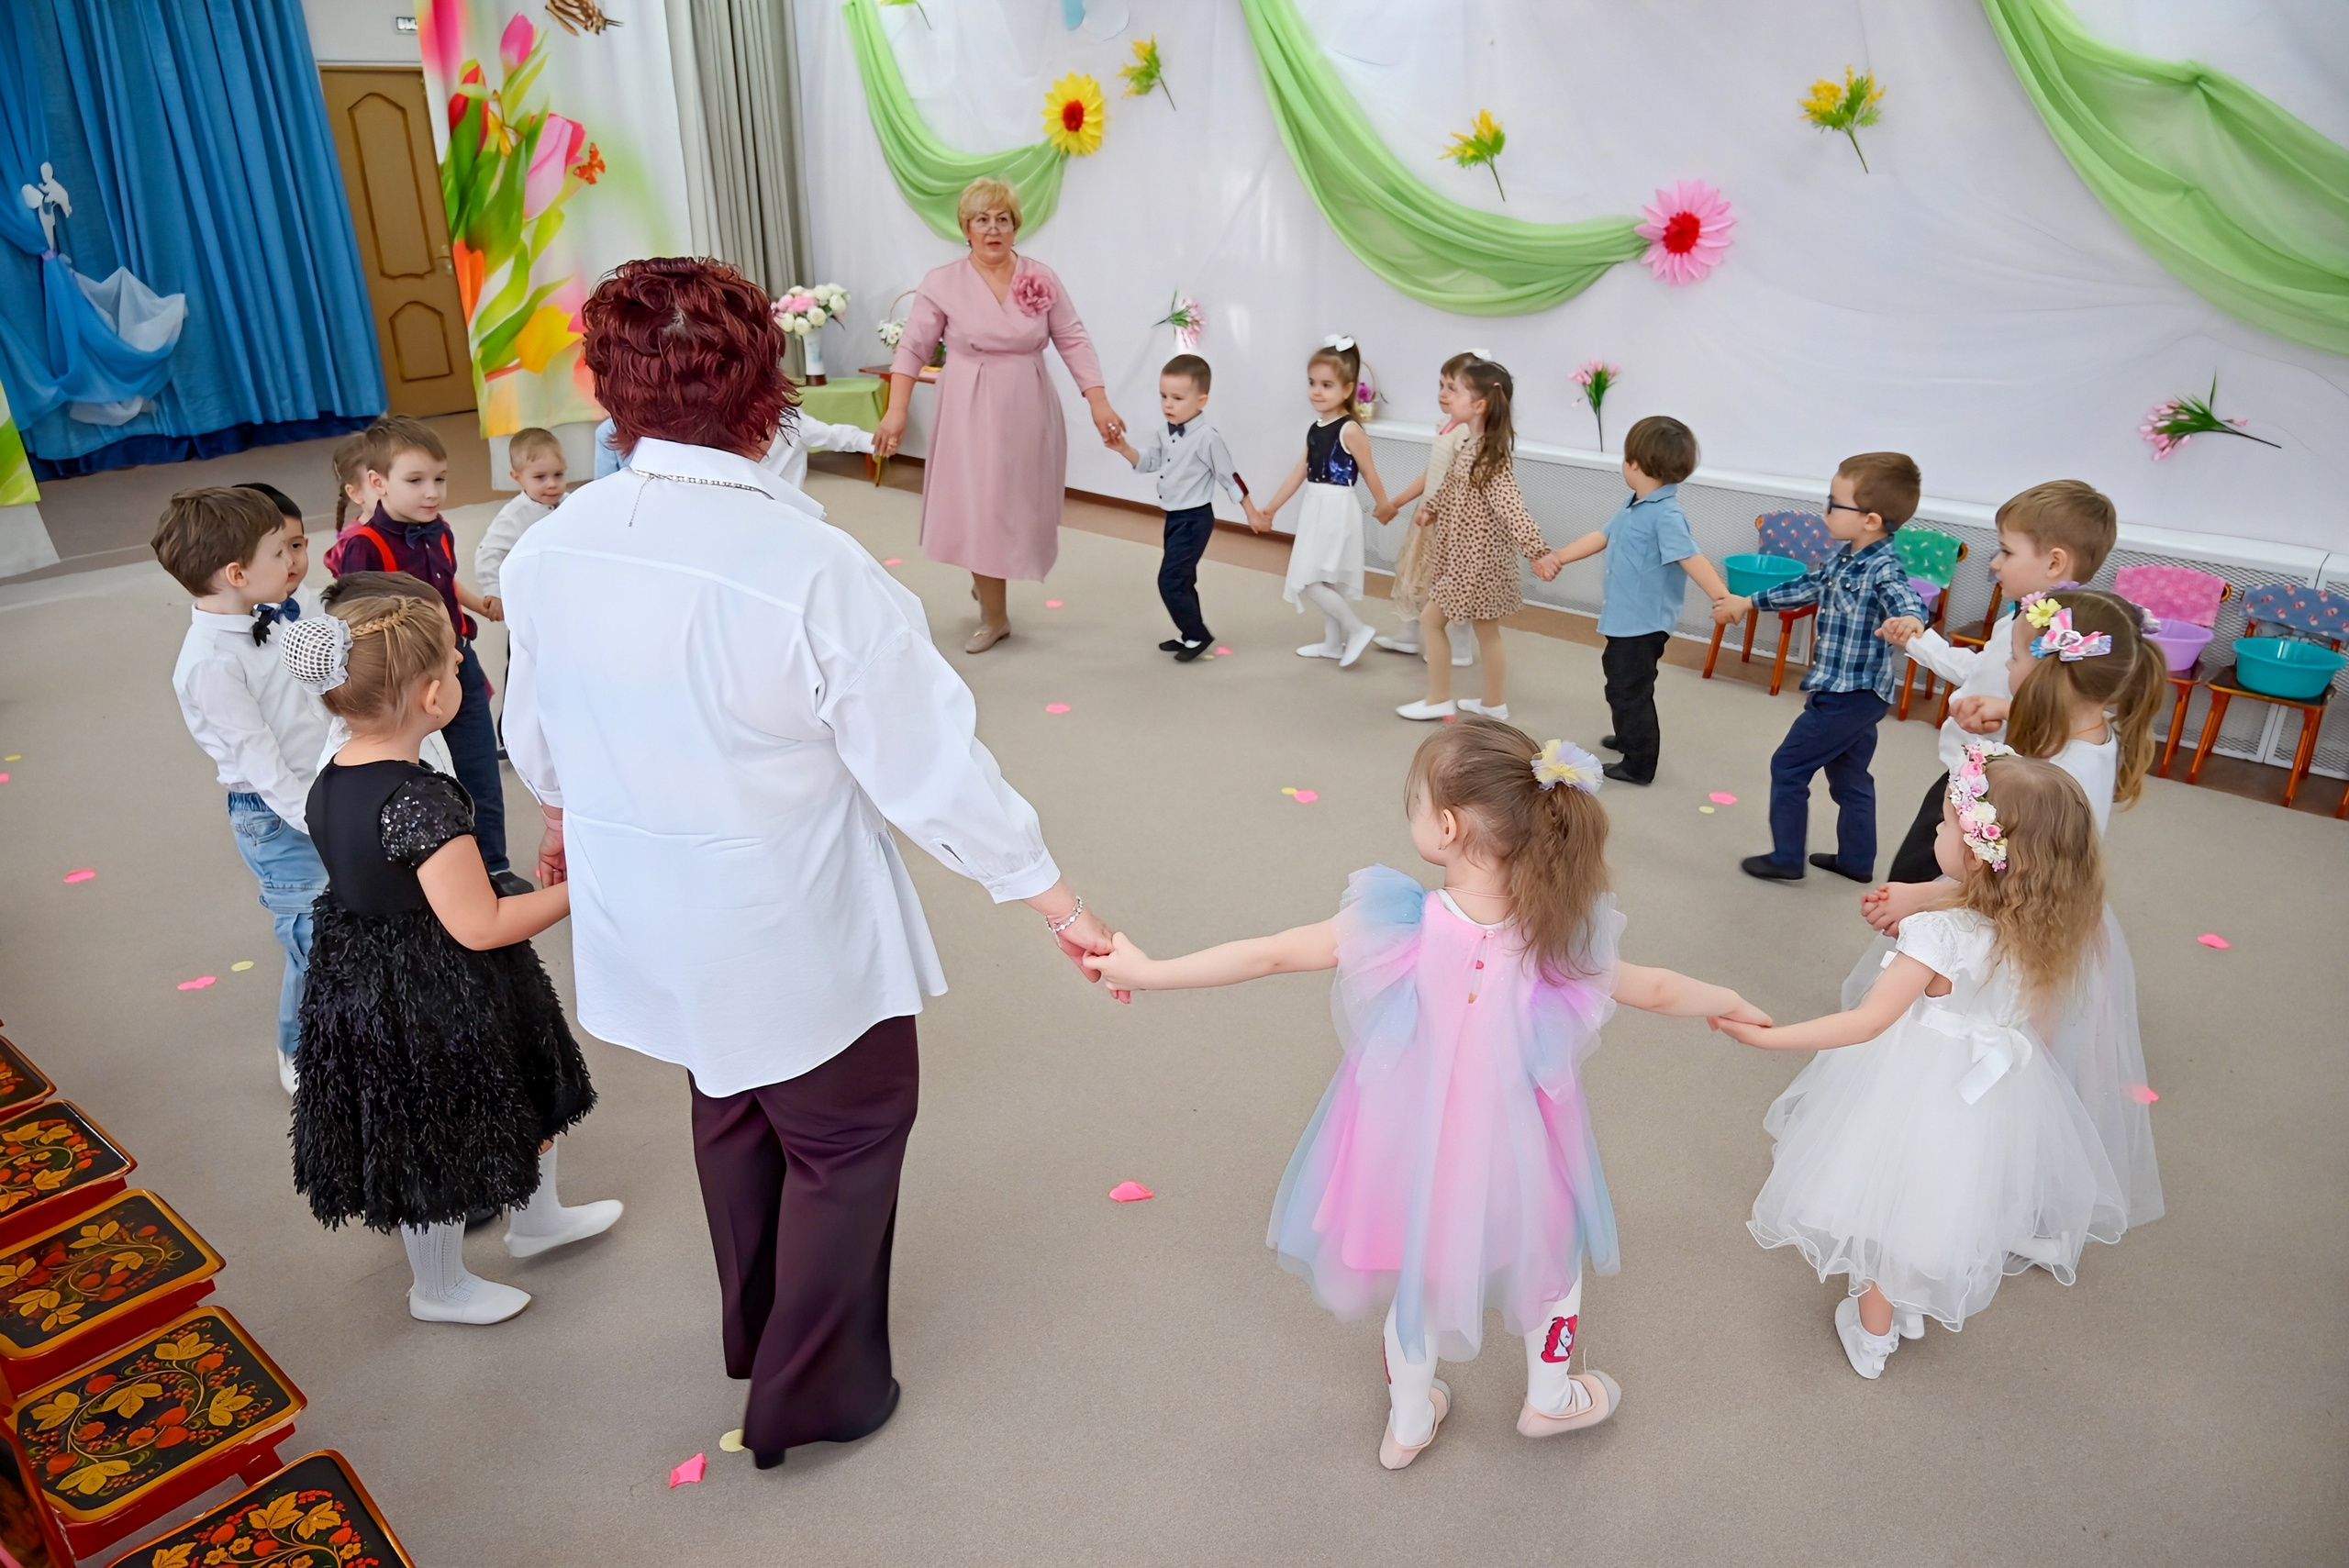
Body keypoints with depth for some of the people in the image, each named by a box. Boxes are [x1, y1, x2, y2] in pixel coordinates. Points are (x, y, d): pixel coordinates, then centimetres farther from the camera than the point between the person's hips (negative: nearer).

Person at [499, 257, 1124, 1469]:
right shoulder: (810, 566, -29)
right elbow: (929, 763, -23)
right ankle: (810, 1393, 34)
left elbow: (535, 731, 7)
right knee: (846, 1138, 17)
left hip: (652, 919, 6)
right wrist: (1048, 893, -11)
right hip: (794, 936, -6)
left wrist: (565, 813, 29)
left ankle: (759, 1332, 51)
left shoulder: (545, 551, -10)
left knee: (735, 1115, 28)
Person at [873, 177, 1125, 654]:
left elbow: (1074, 341, 0)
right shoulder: (942, 283, -5)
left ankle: (988, 583, 38)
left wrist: (1099, 402, -9)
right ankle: (994, 616, 14)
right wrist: (897, 410, -11)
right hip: (970, 415, -2)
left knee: (1019, 508, 11)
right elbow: (913, 348, -2)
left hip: (1029, 412, 2)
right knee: (980, 512, -1)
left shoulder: (1042, 278, 0)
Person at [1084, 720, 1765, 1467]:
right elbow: (1658, 992, -6)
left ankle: (1409, 1423, 52)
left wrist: (1148, 970, -9)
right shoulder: (1561, 940, -23)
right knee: (1554, 1251, 32)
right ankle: (1551, 1397, 54)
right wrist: (1736, 1006, 14)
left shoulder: (1399, 926, -28)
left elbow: (1269, 956, -20)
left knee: (1418, 1278, 28)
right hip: (1514, 1160, 0)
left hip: (1414, 1156, 0)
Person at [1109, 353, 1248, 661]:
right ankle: (1189, 635, 30)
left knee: (1170, 581, -11)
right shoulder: (1166, 434, 4)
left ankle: (1197, 635, 3)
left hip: (1194, 519, -9)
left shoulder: (1208, 438, -20)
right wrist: (1124, 449, -10)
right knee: (1181, 580, 17)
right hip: (1174, 517, 9)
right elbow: (1146, 462, 10)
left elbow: (1230, 477, -14)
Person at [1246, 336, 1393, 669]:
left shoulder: (1350, 430, -16)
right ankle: (1334, 642, 28)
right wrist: (1270, 508, 15)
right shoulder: (1315, 428, 7)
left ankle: (1358, 629, 1)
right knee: (1323, 580, 16)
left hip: (1337, 510, -8)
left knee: (1308, 581, -11)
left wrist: (1384, 509, -1)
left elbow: (1370, 474, -9)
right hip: (1316, 509, 8)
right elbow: (1300, 472, 13)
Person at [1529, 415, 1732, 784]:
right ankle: (1630, 738, 48)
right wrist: (1558, 557, 22)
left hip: (1644, 623, -11)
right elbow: (1602, 537, 18)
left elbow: (1691, 558, -33)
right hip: (1624, 616, 11)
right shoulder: (1633, 507, 7)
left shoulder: (1666, 515, -24)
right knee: (1618, 674, 27)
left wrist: (1722, 597, -42)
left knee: (1629, 688, -1)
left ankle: (1639, 764, 12)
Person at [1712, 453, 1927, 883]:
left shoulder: (1883, 570, -24)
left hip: (1847, 695, -9)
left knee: (1788, 767, 2)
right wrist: (1748, 602, 29)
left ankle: (1786, 858, 12)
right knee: (1850, 775, 19)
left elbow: (1911, 608, -39)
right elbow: (1807, 587, 20)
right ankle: (1856, 859, 32)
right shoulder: (1845, 557, 4)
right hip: (1859, 694, 9)